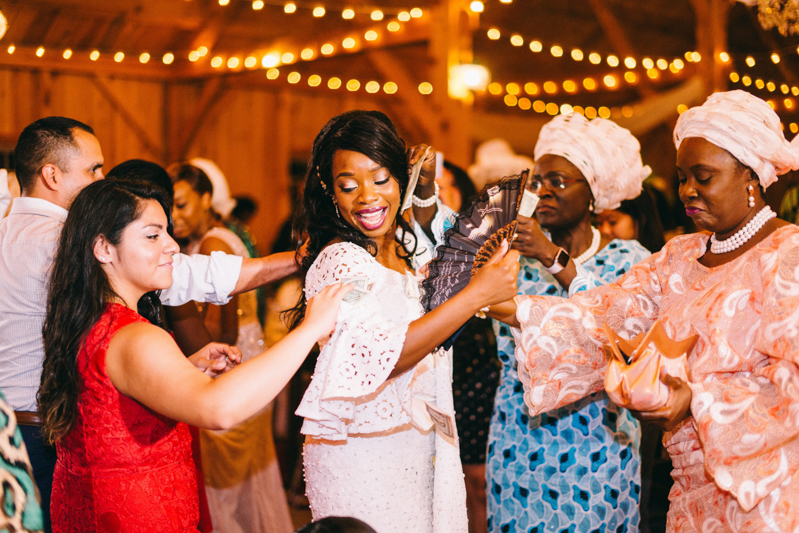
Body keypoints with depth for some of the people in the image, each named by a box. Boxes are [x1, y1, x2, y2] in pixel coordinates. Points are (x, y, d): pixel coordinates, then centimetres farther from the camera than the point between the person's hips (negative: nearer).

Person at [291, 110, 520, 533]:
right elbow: (378, 358, -29)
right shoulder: (340, 263, -20)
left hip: (416, 447, 8)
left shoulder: (402, 244, 4)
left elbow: (428, 229, 29)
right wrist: (476, 295, -29)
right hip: (361, 454, -8)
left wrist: (427, 188, 6)